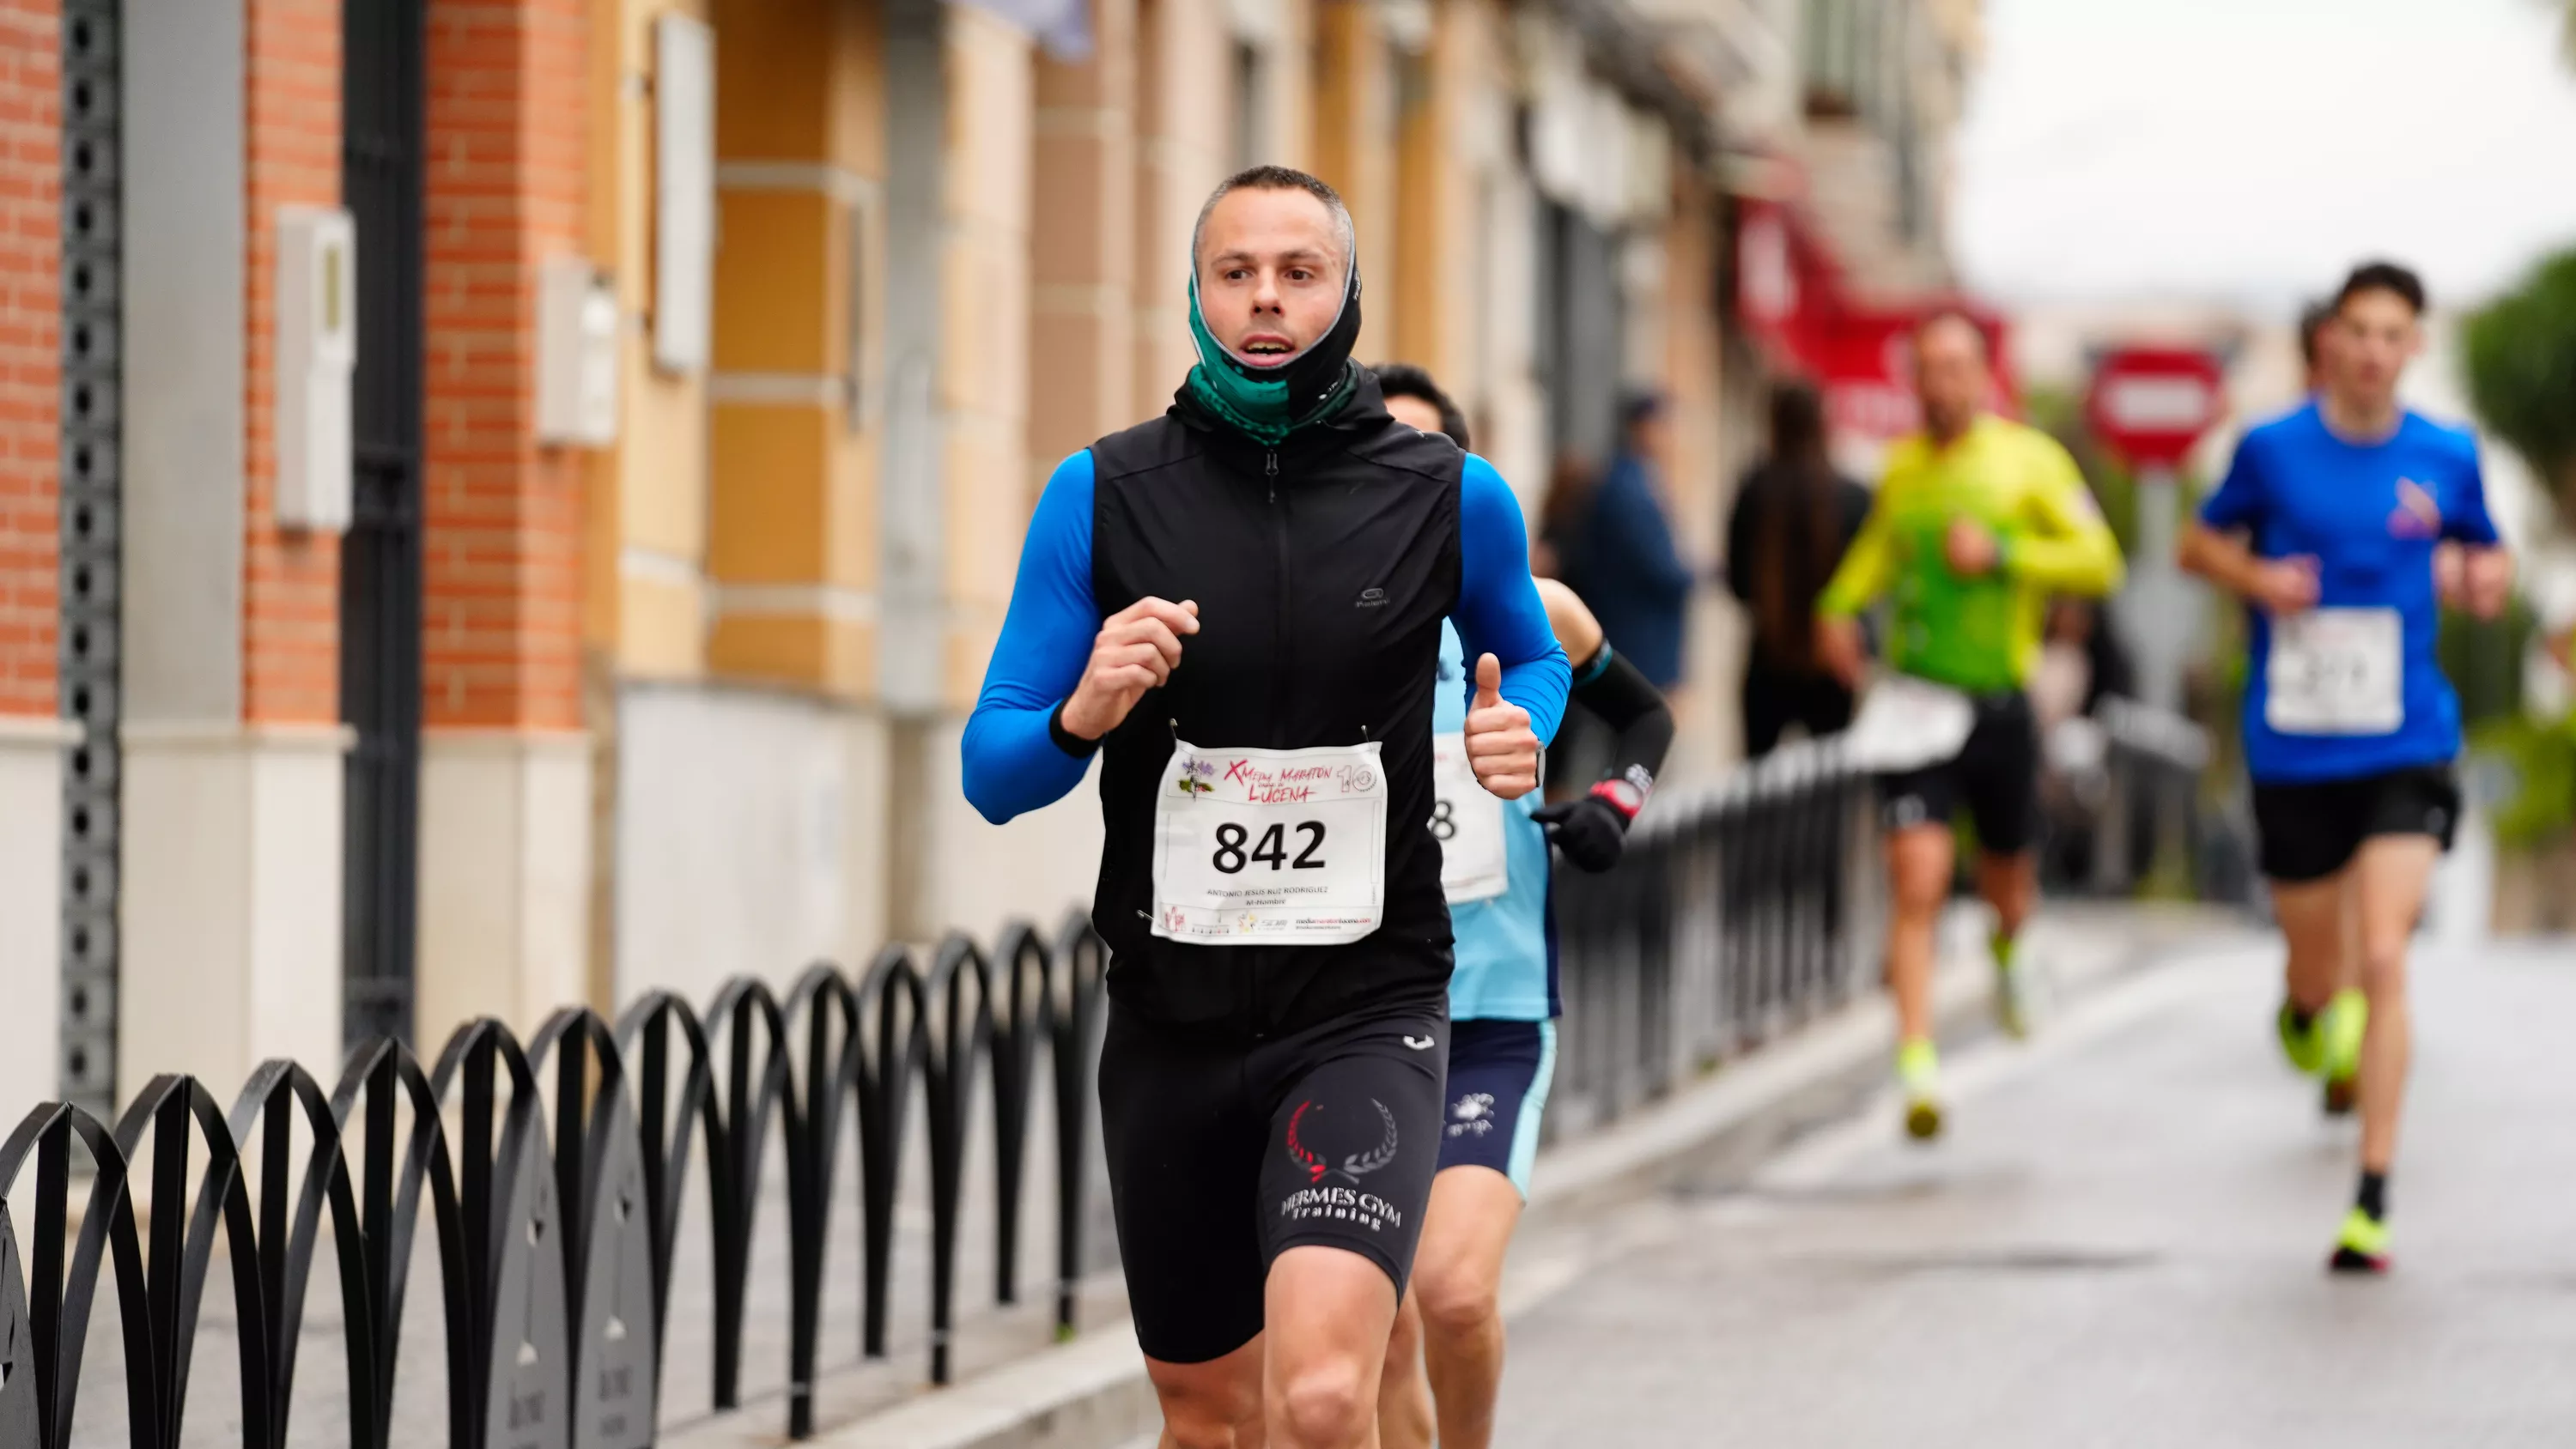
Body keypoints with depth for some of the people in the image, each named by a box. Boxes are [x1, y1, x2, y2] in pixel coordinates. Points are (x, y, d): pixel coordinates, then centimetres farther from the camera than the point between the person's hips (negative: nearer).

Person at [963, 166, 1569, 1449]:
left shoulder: (1451, 498, -1)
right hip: (1172, 1020, 2)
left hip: (1362, 1016, -2)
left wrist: (1520, 731, -3)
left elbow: (1534, 656, 21)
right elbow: (992, 774, 1)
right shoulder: (1102, 495, -1)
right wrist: (1083, 714, -21)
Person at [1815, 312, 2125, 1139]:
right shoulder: (1902, 467, 6)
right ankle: (1918, 1069, -16)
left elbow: (2099, 561, -8)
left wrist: (2002, 552, -18)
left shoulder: (2029, 459, -3)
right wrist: (1841, 604, 9)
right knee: (1918, 885, -13)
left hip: (1998, 700, -1)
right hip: (1914, 705, 1)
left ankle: (2008, 948, 55)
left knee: (2006, 879, 17)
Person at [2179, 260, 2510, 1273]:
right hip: (2293, 753, 1)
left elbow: (2486, 554, 16)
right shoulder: (2272, 449, -3)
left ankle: (2373, 1201, -12)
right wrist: (2257, 577, -11)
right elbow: (2199, 544, 10)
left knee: (2384, 960, -16)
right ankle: (2307, 1010, 54)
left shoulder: (2446, 458, 0)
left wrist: (2487, 577, -7)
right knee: (2317, 971, 12)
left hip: (2406, 749, -1)